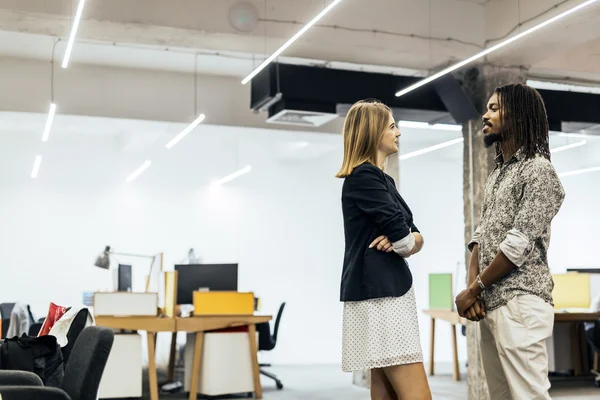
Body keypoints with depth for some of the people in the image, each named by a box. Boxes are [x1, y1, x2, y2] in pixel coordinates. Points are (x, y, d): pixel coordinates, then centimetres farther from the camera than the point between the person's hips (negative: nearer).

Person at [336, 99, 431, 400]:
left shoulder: (383, 180, 19)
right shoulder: (363, 176, -10)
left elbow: (415, 236, 14)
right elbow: (401, 234, -16)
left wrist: (402, 241, -8)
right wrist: (402, 242, 6)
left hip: (389, 290, 10)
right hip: (378, 292, -10)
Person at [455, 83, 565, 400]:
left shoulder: (538, 171, -7)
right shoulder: (496, 175, 19)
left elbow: (519, 245, -15)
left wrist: (474, 289, -9)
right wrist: (472, 287, 0)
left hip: (519, 303, -8)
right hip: (490, 304, 8)